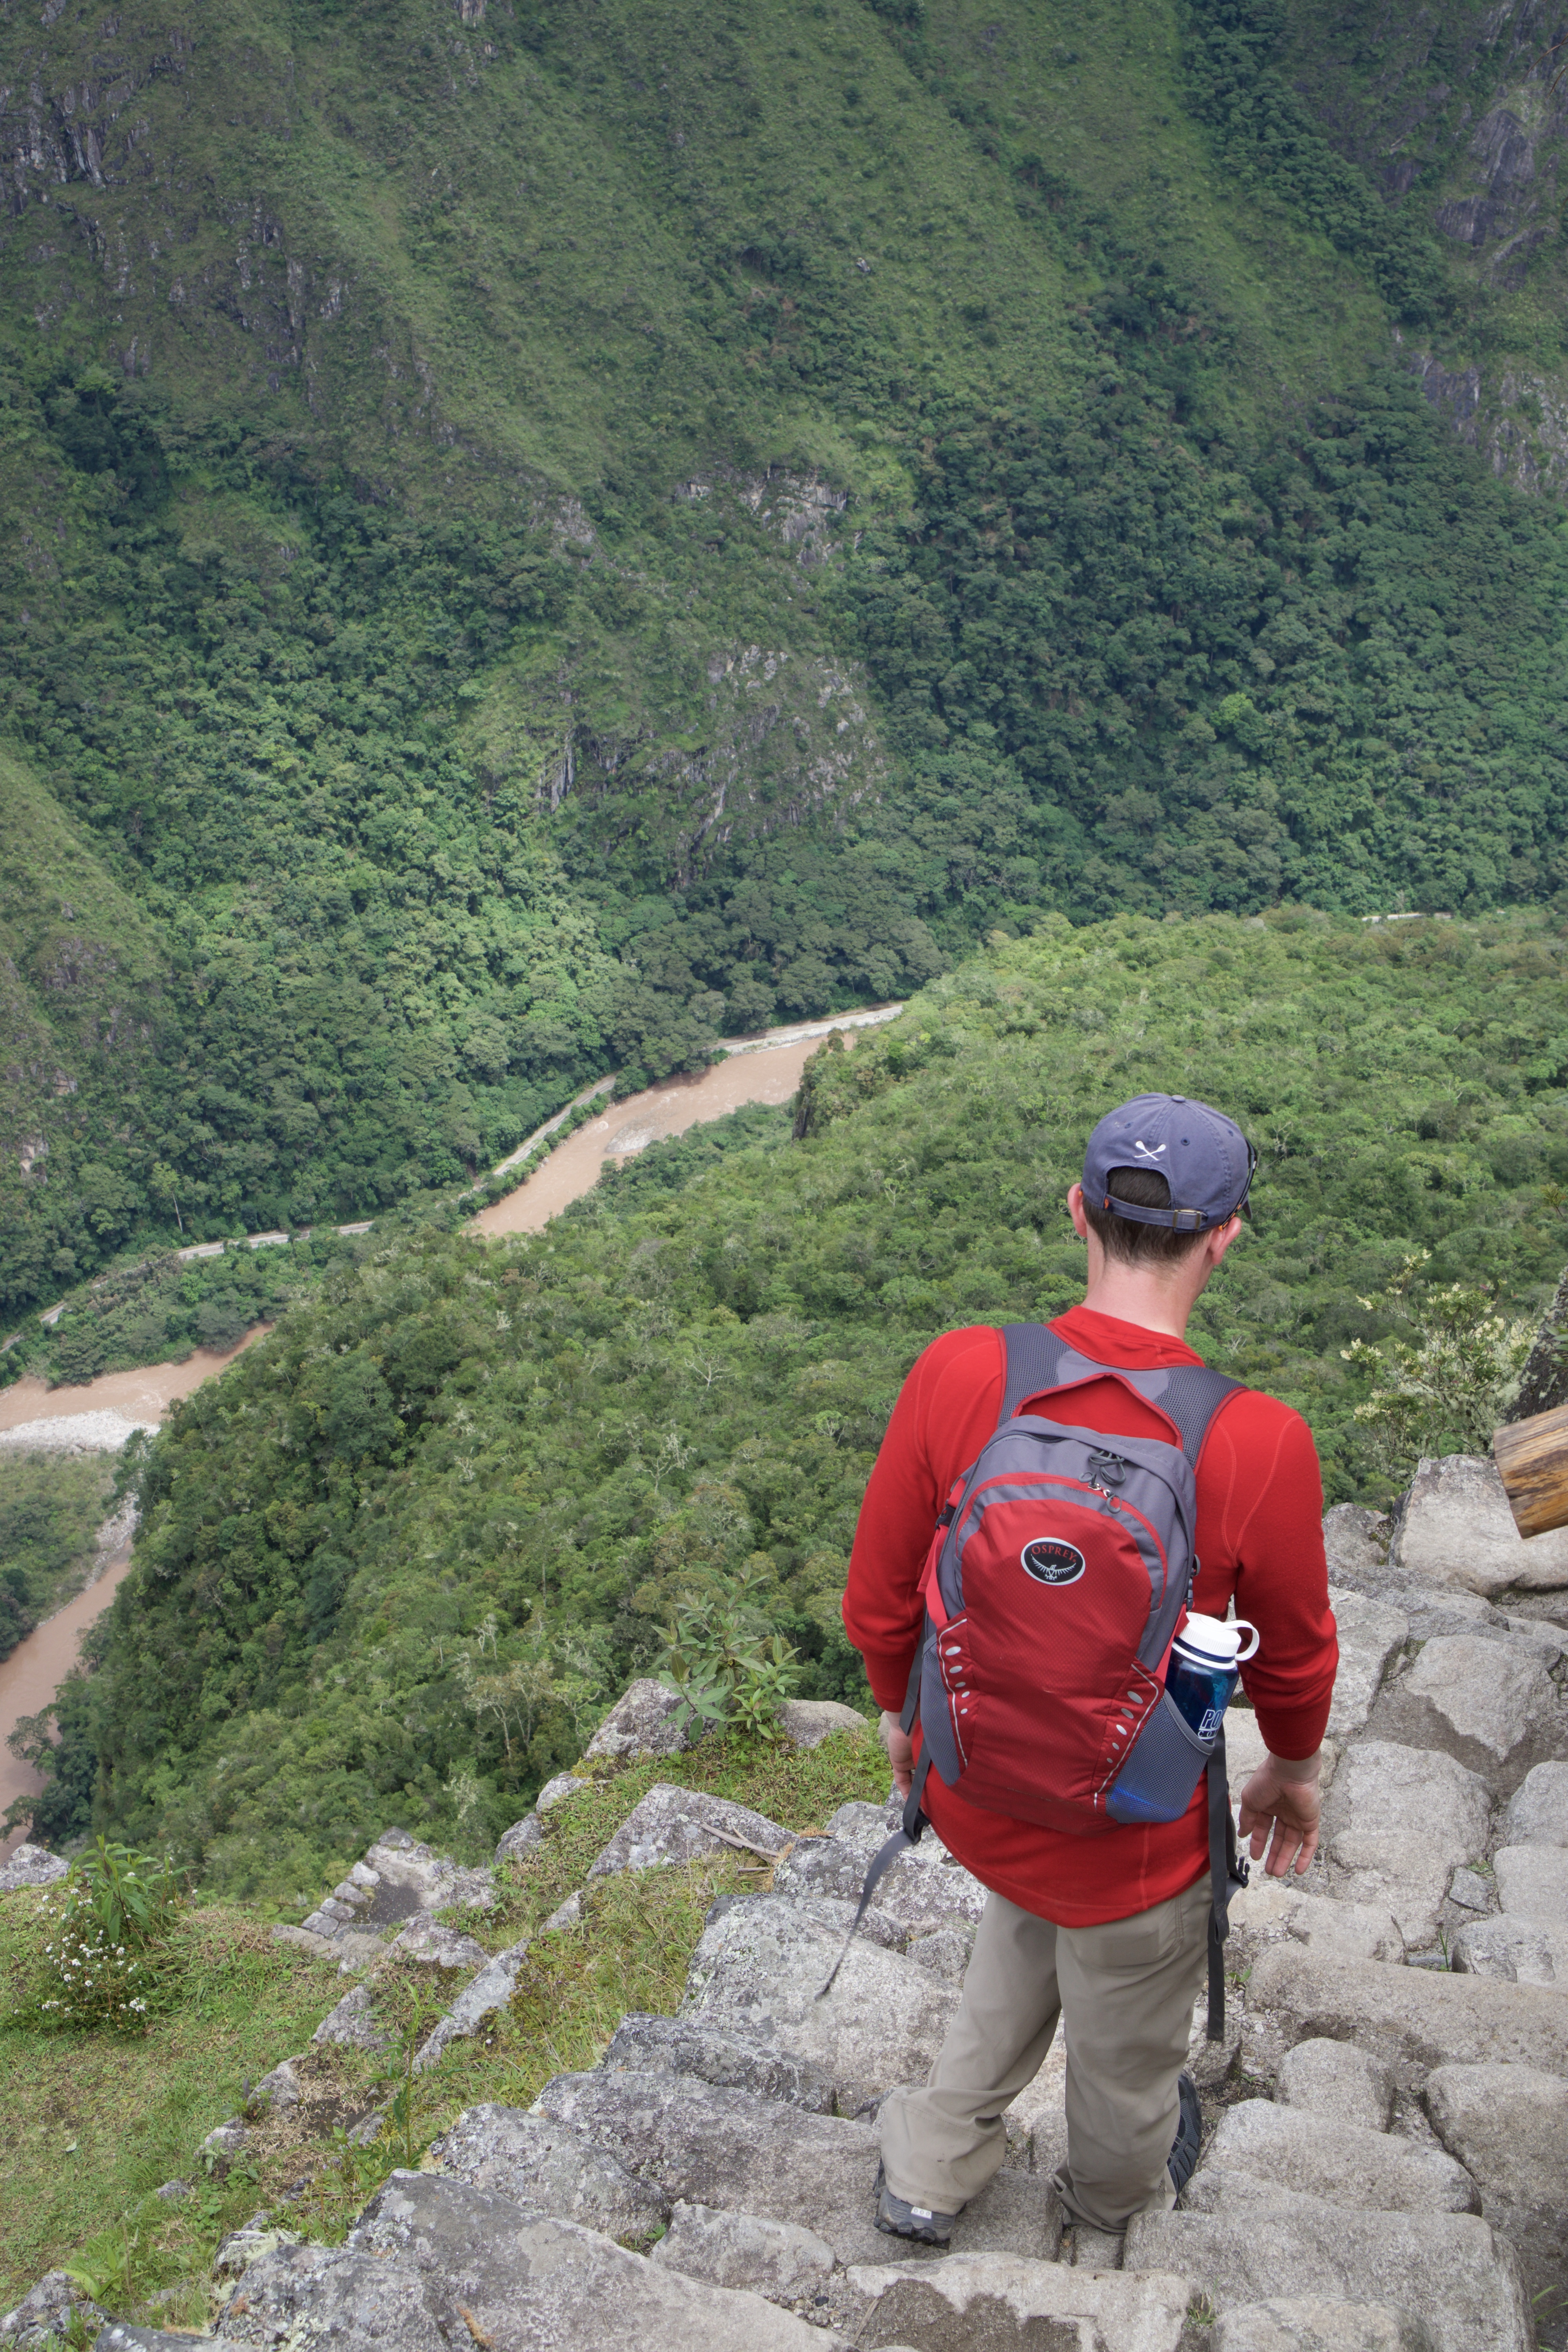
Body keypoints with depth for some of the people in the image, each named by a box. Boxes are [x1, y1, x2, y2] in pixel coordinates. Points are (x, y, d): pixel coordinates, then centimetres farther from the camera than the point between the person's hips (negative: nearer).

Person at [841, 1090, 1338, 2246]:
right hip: (1129, 1843, -3)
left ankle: (932, 2171, 47)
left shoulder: (958, 1373, -21)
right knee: (1128, 2037, 28)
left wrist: (903, 1713, 13)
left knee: (1031, 1923, 36)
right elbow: (1294, 1654, -8)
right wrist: (1295, 1772, 13)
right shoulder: (1260, 1444, -28)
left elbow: (878, 1602, -8)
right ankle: (1120, 2191, 59)